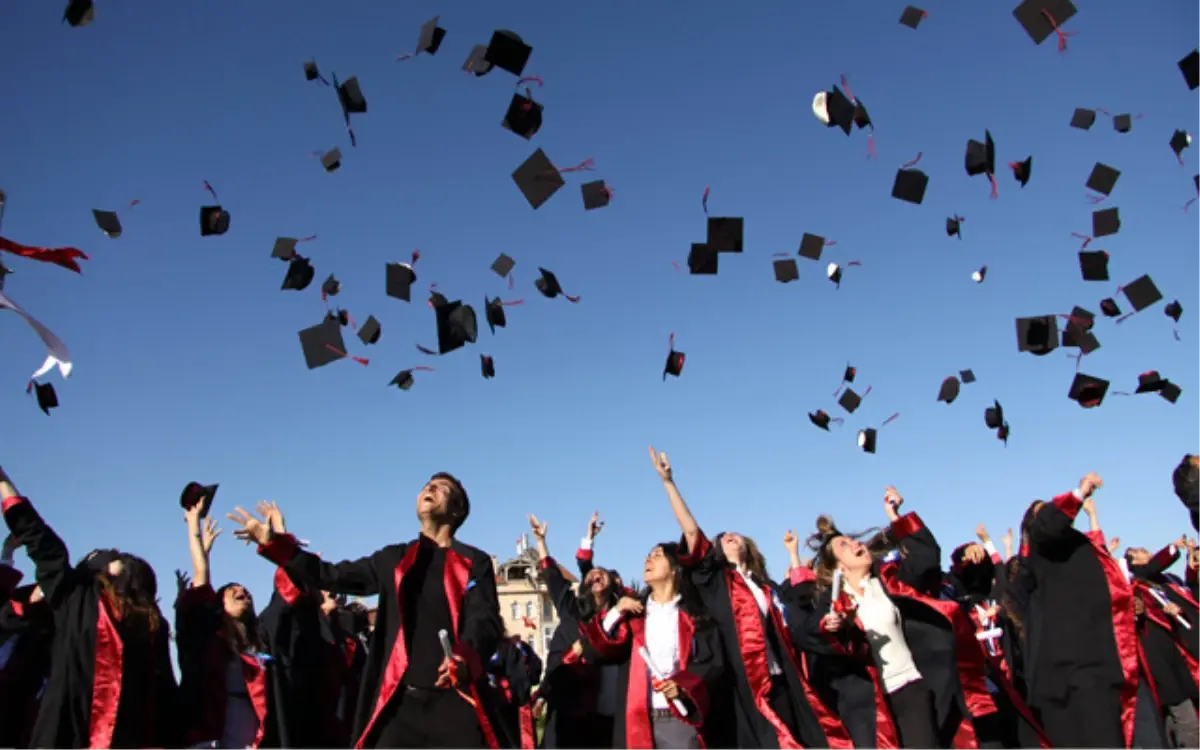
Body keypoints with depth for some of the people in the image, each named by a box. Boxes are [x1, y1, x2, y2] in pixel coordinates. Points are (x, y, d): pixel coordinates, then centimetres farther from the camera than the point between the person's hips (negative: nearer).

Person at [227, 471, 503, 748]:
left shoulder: (475, 563, 7)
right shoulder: (394, 559, 19)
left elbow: (485, 620, -6)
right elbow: (331, 576, 18)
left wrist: (466, 657, -29)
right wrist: (273, 543, 7)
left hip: (456, 702, -3)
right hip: (400, 701, 3)